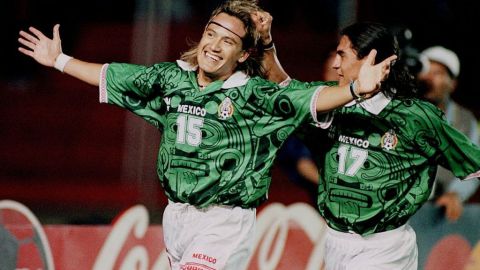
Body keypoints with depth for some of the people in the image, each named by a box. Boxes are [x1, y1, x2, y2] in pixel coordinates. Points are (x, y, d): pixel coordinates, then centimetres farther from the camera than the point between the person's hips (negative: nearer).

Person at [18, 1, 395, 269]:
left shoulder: (254, 95, -11)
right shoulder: (171, 78, 4)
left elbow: (310, 99, -24)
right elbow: (112, 77, 18)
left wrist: (357, 89, -42)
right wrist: (60, 60, 24)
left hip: (224, 221, -6)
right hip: (176, 213, 6)